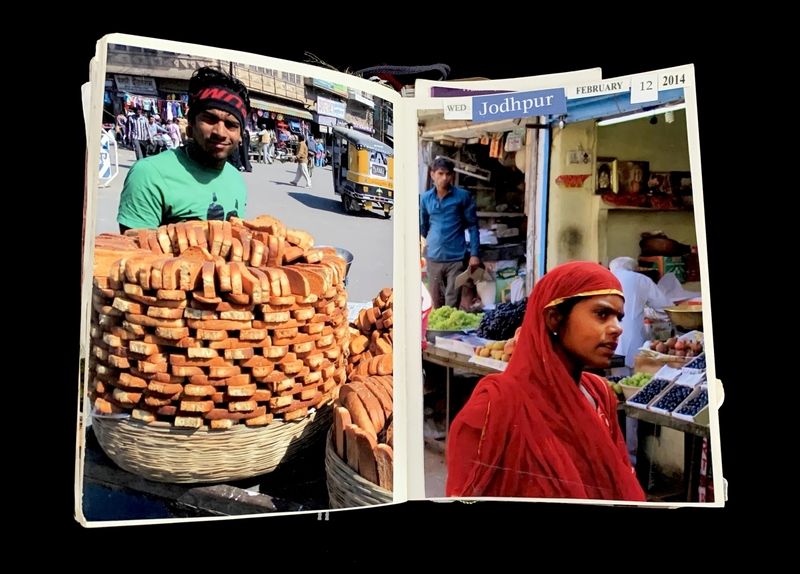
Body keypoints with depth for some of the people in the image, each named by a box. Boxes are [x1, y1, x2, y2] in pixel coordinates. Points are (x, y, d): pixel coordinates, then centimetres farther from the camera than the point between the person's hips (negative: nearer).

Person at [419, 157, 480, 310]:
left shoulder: (463, 196, -5)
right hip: (433, 258, 3)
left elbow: (472, 225, -1)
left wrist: (474, 254, -7)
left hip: (456, 258, -3)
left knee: (452, 304, -4)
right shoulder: (425, 198, 4)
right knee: (437, 302, 12)